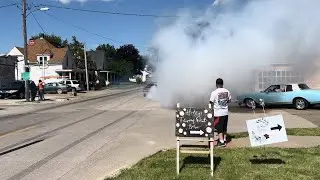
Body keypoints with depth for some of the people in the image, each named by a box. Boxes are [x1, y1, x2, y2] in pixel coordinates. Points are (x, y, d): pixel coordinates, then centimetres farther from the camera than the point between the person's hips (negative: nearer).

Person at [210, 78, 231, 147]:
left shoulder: (214, 92, -15)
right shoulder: (227, 91, 0)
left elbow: (211, 103, -12)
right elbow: (229, 100, 10)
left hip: (218, 113, -5)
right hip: (225, 112, 5)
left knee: (219, 128, 2)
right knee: (224, 127, 16)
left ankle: (221, 142, 0)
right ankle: (224, 140, 26)